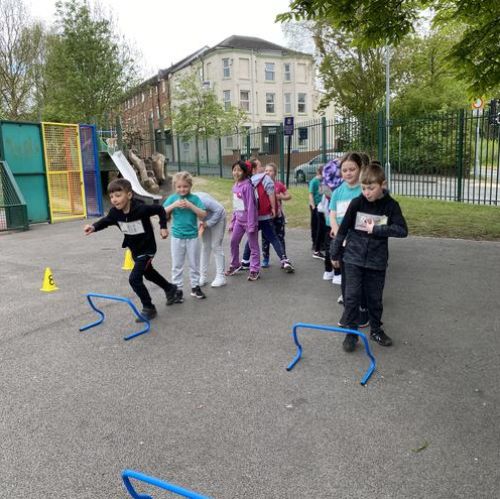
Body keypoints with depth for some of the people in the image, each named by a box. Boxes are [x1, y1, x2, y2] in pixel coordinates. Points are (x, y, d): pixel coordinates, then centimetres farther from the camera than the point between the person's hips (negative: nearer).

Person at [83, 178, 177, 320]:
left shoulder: (141, 208, -30)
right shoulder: (115, 212, -15)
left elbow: (160, 209, -15)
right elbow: (106, 221, 2)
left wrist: (163, 227, -17)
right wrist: (94, 227, -16)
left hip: (147, 248, -7)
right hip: (134, 249, 7)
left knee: (134, 278, -15)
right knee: (148, 273, 26)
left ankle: (149, 308, 5)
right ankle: (170, 288, 53)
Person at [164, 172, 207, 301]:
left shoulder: (194, 198, -5)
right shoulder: (172, 198, -3)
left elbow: (203, 215, -12)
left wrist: (190, 205, -21)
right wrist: (174, 205, -21)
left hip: (192, 236, 0)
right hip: (177, 237, 0)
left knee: (194, 264, 12)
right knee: (177, 265, 7)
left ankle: (195, 287, 25)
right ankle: (177, 289, 17)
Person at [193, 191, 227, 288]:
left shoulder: (200, 200, -35)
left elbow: (219, 209, -31)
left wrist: (208, 223, -23)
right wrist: (202, 223, -15)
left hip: (217, 218, -7)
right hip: (207, 220, 8)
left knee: (216, 246, -6)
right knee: (205, 247, 7)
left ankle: (221, 277, 2)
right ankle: (203, 276, 13)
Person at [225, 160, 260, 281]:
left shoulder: (247, 186, -17)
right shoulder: (235, 186, 7)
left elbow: (251, 206, -19)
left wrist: (251, 224, -20)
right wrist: (232, 221, 15)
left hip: (249, 220, -8)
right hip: (239, 220, 8)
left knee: (253, 245, 3)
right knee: (233, 242, 15)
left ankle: (255, 270, 11)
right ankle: (234, 265, 32)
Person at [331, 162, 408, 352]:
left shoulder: (391, 205, -6)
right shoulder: (356, 203, -7)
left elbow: (402, 230, -12)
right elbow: (343, 229, 0)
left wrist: (376, 229, -19)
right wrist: (335, 254, 4)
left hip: (377, 261, 1)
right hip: (353, 258, 0)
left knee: (375, 298, 12)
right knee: (352, 296, -1)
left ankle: (376, 329, 30)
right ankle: (351, 332, 11)